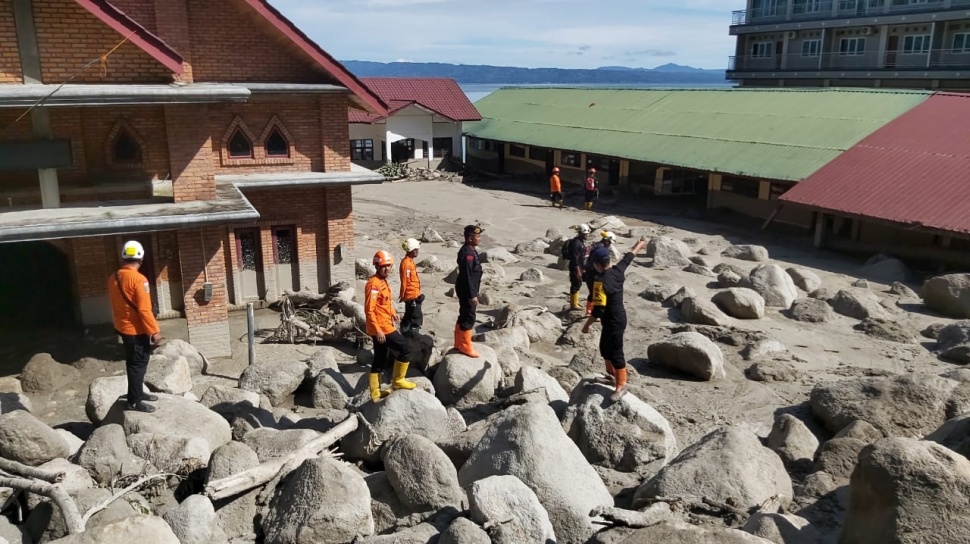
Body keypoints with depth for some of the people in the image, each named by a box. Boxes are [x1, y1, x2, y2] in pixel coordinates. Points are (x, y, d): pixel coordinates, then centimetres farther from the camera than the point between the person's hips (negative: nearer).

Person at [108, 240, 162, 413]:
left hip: (123, 328, 8)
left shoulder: (113, 278, 4)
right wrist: (154, 331, -17)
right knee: (138, 364, -1)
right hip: (137, 330, -8)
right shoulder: (138, 279, -21)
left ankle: (138, 392, 32)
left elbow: (115, 305, 13)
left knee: (133, 363, 19)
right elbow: (144, 309, -23)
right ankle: (134, 401, 3)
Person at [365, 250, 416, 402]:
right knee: (405, 349, -2)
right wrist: (378, 330, -24)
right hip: (381, 328, -10)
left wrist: (392, 313, 9)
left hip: (384, 327, 10)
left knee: (380, 360, 14)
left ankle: (376, 393, 21)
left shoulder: (383, 281, 13)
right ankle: (398, 380, 8)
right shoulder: (374, 283, -18)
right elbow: (369, 310, -22)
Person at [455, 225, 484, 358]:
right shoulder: (467, 253, -22)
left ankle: (459, 343, 27)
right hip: (467, 291, -10)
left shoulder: (470, 250, 10)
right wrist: (472, 295, -22)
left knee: (464, 316, 17)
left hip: (467, 290, 10)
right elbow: (467, 276, -24)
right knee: (469, 318, -2)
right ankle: (466, 346, 7)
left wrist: (473, 293, 22)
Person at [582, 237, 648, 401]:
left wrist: (586, 325, -16)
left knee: (616, 353, 0)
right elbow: (628, 258, 16)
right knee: (605, 348, 23)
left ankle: (621, 386, 10)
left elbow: (598, 310, -27)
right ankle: (612, 376, 37)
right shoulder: (617, 270, -4)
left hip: (614, 322, -9)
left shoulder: (601, 282, -27)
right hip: (617, 318, 9)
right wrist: (639, 245, 34)